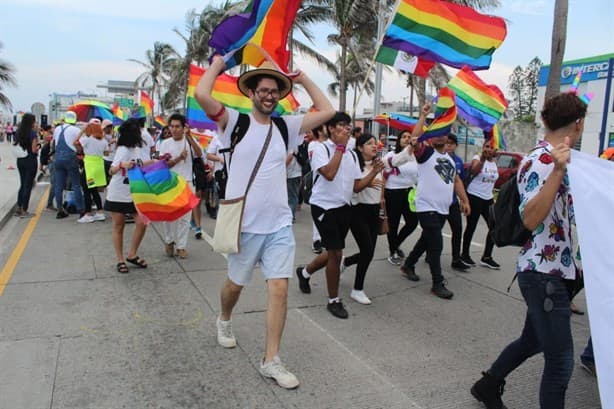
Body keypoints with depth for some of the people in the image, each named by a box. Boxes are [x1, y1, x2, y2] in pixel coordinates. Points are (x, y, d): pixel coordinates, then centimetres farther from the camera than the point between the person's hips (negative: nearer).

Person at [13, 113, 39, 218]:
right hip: (30, 161, -7)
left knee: (22, 185, 18)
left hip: (20, 160, 7)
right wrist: (38, 146, 2)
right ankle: (24, 211, 2)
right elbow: (34, 150, -17)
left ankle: (18, 209, 20)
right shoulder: (33, 133, -13)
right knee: (28, 186, 0)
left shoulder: (18, 132, 7)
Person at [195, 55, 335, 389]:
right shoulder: (235, 122, -4)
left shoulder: (286, 127, 7)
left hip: (280, 225, 3)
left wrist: (303, 79, 11)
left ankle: (270, 361, 9)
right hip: (244, 224, -2)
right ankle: (224, 320, 50)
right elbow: (201, 94, -18)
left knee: (279, 289, -2)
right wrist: (218, 64, -2)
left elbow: (327, 111, 8)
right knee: (236, 284, 17)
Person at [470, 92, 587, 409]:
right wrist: (557, 171, -36)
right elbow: (530, 219, -31)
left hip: (559, 271, 10)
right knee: (561, 360, -2)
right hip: (543, 273, -10)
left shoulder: (556, 160, 10)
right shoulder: (539, 161, -17)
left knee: (533, 340, 23)